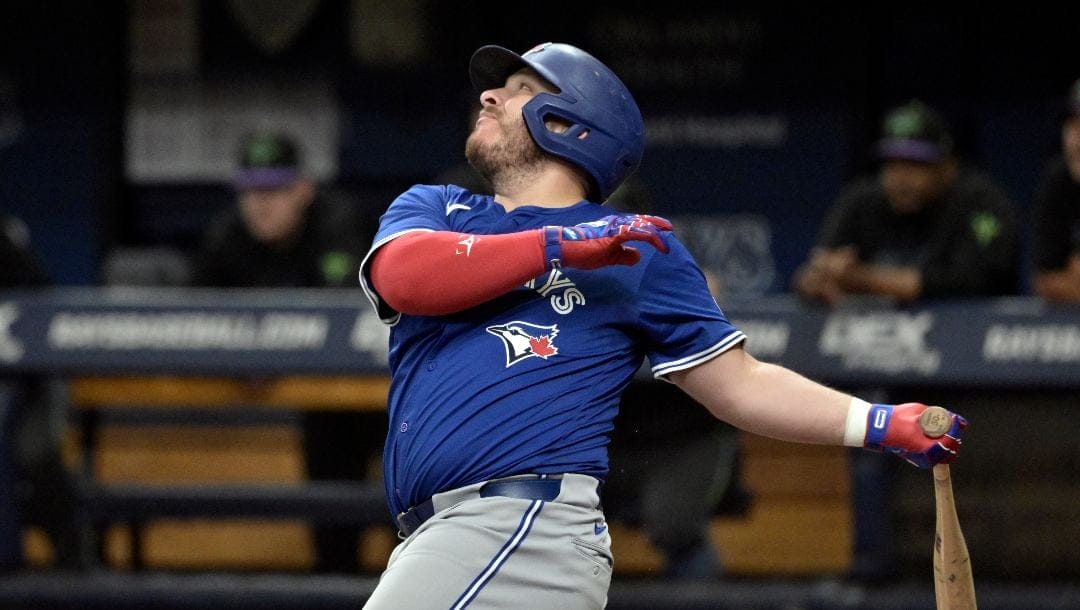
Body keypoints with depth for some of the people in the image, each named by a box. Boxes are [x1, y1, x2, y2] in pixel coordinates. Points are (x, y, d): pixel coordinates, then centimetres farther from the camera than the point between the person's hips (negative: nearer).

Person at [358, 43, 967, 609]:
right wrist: (557, 247, -11)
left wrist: (883, 425, 1)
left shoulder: (640, 249, 11)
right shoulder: (432, 208, 19)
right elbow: (403, 277, -4)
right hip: (436, 535, 6)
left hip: (527, 529, -6)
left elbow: (740, 385, 11)